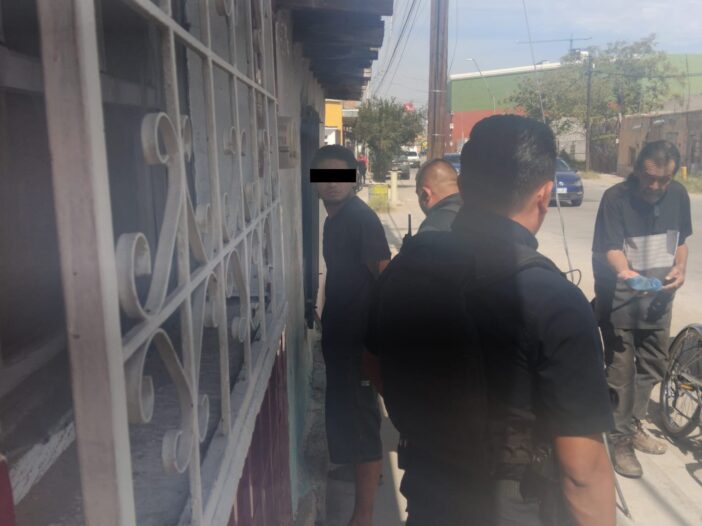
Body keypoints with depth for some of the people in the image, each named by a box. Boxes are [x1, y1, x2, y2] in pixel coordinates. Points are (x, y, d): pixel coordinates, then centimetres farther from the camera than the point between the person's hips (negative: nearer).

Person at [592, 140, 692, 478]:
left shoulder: (678, 195, 1)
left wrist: (680, 269, -5)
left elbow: (680, 239, 13)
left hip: (658, 295, 6)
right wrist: (625, 272, -44)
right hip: (620, 297, -6)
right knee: (620, 370, 0)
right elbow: (610, 248, -24)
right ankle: (620, 439, 15)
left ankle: (634, 424, 36)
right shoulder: (615, 198, -17)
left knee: (653, 364, 17)